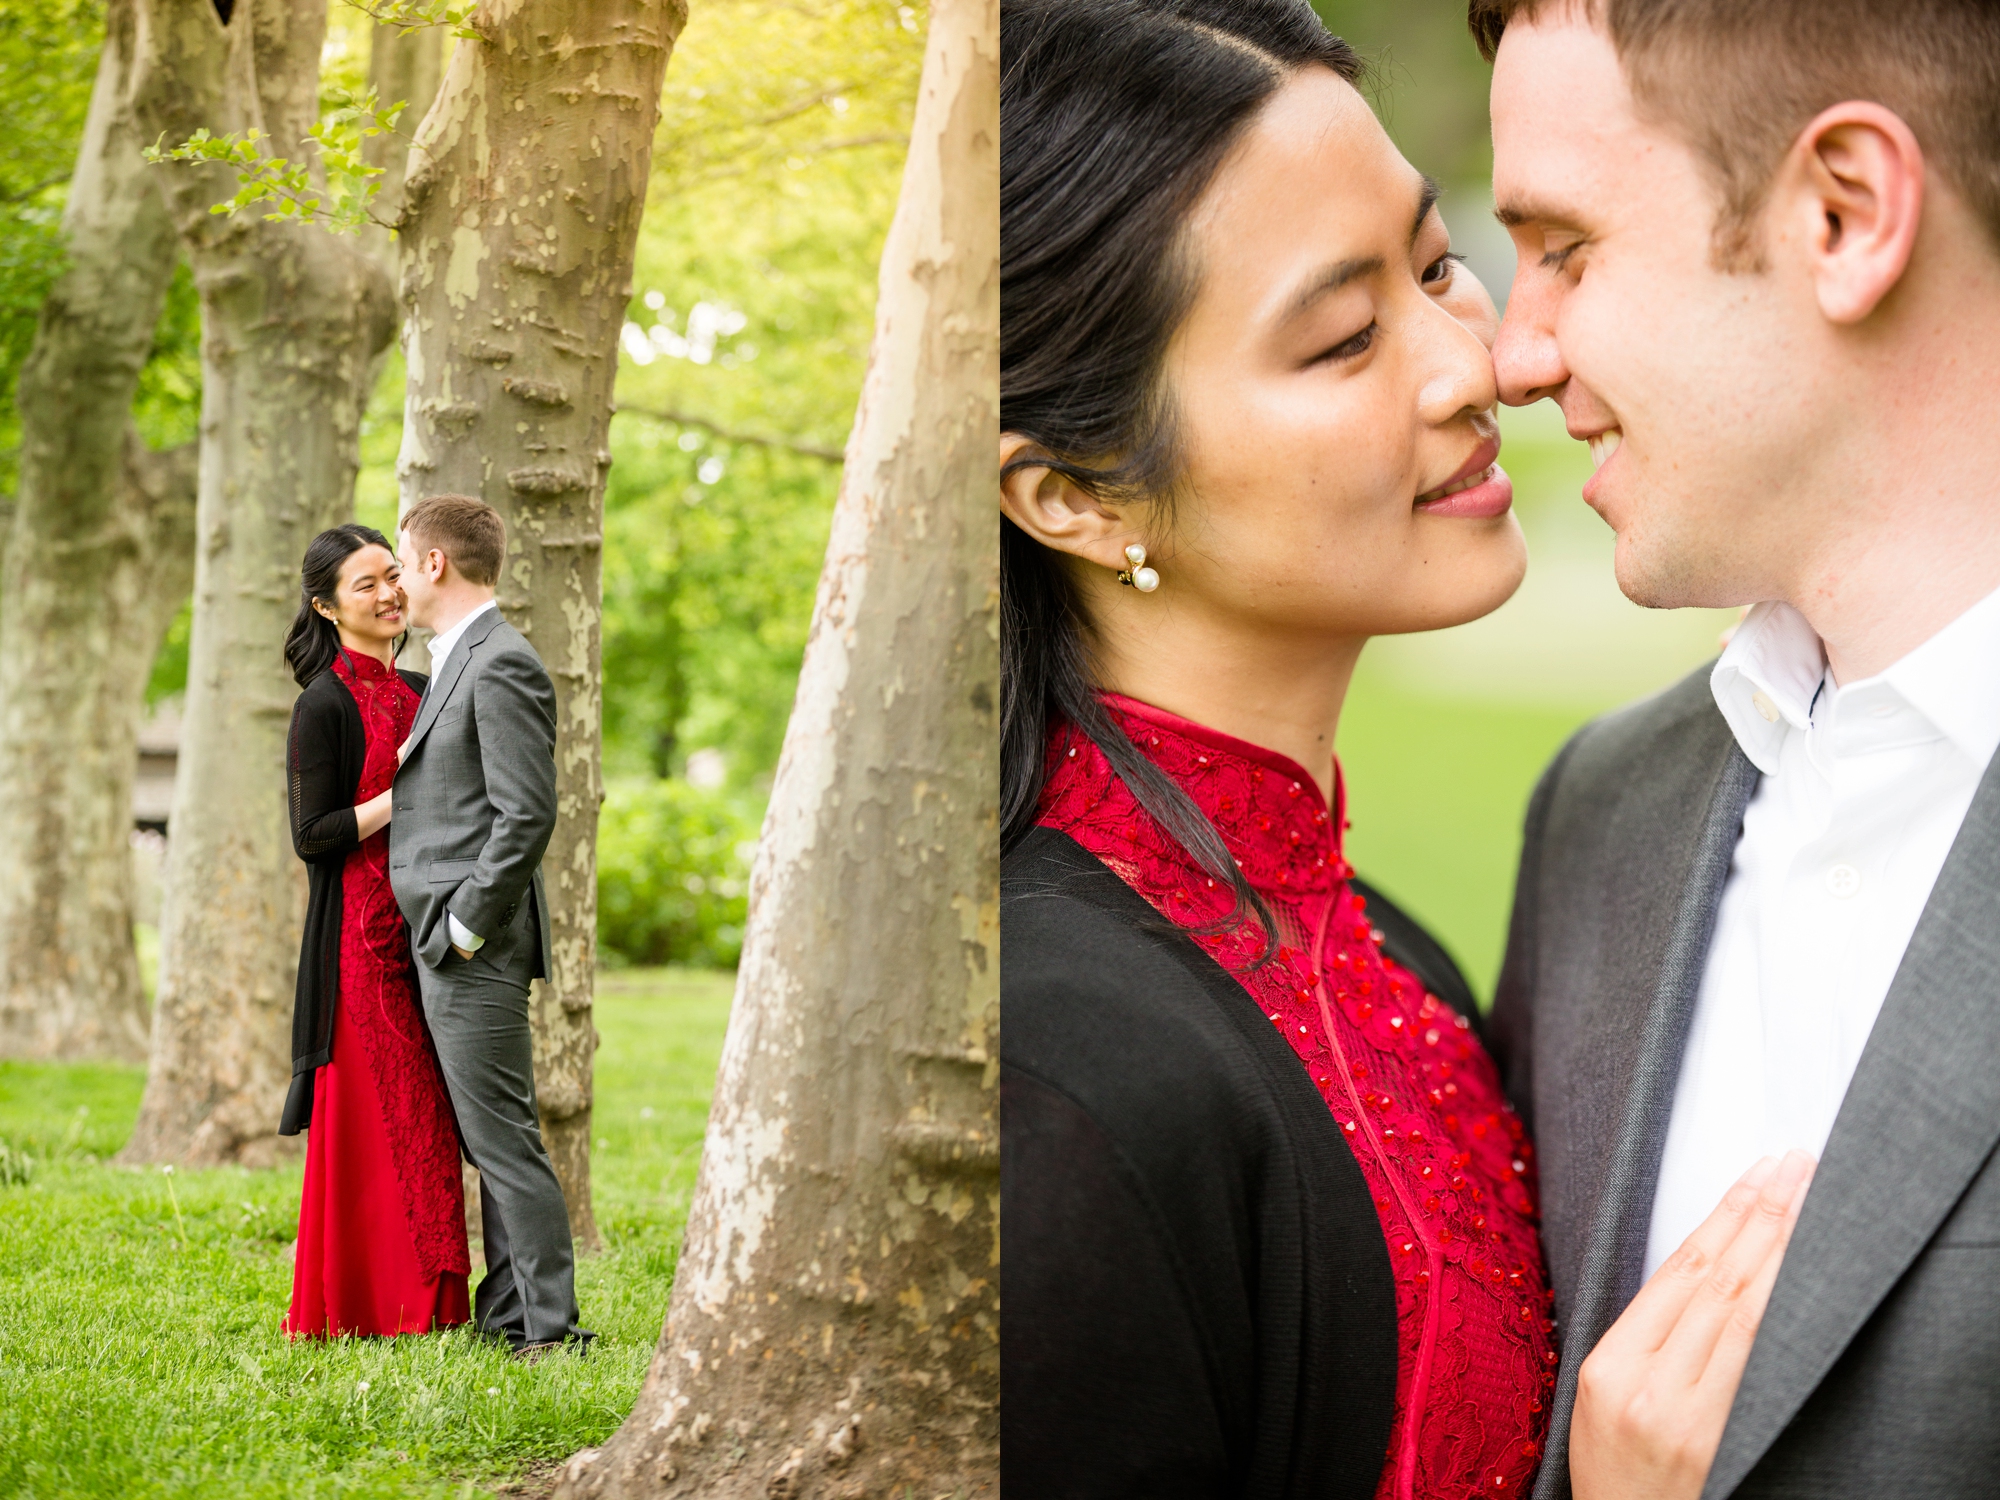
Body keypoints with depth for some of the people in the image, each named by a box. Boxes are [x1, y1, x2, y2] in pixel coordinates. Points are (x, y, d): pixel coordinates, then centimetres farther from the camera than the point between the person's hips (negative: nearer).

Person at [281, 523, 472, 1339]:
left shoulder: (418, 692, 14)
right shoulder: (325, 706, -9)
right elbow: (313, 836, -13)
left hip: (422, 930, 7)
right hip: (359, 936, -7)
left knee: (424, 1115, 8)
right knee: (373, 1116, -5)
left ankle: (426, 1298, 13)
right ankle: (357, 1306, 2)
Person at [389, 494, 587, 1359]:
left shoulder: (501, 665, -14)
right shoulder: (458, 662, 18)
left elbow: (528, 816, -20)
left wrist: (465, 926, -18)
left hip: (476, 951, -10)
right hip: (443, 943, 10)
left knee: (502, 1136, -8)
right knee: (486, 1137, 13)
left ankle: (551, 1324, -5)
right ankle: (507, 1317, 18)